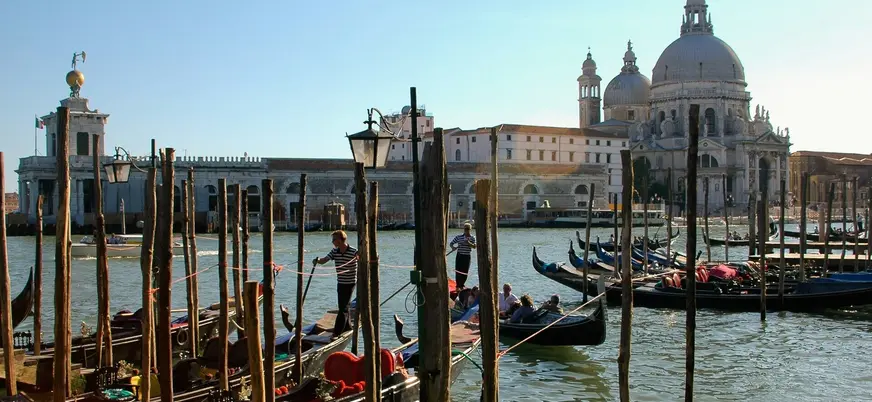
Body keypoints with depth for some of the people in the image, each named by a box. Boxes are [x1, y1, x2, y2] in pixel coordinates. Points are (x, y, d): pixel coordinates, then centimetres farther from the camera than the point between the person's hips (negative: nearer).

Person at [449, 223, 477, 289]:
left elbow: (474, 246, -12)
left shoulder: (472, 238, 2)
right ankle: (458, 286, 0)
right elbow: (451, 243, 4)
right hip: (459, 256, -2)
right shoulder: (458, 237, 0)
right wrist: (453, 247, -18)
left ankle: (462, 285, 21)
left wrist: (468, 242, -28)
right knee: (458, 271, -7)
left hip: (467, 257, 2)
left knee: (465, 272, 6)